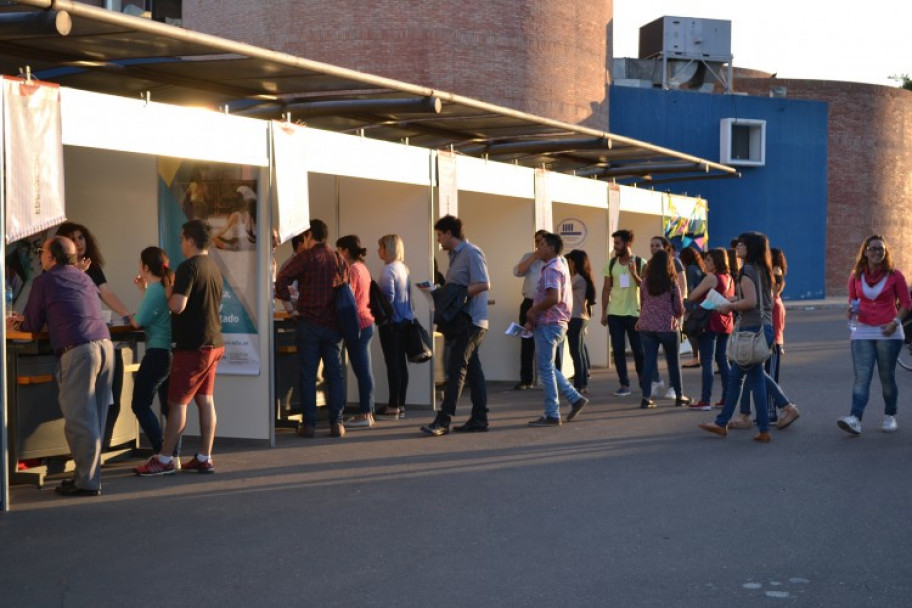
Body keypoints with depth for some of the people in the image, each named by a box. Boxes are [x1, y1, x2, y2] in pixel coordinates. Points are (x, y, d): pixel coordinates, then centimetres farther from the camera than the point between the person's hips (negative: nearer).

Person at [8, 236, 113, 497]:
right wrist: (24, 320, 38)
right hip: (105, 343, 7)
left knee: (79, 419, -3)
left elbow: (33, 325, 11)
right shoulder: (84, 278, 25)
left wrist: (16, 323, 34)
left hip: (77, 350, -7)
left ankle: (87, 482, -3)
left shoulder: (44, 281, 5)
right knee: (95, 417, 11)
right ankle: (88, 473, 17)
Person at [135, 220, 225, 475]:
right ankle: (204, 458, 12)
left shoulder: (188, 267, -14)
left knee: (177, 403, -3)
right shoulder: (214, 268, 14)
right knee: (205, 400, 10)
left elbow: (178, 305, -23)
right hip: (214, 343, 9)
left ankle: (164, 460, 1)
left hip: (193, 346, -8)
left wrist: (169, 294, -3)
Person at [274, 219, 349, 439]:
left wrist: (288, 305, -6)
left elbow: (282, 279, -14)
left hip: (309, 323, -3)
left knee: (308, 375, 3)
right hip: (333, 324, 3)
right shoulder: (340, 260, 8)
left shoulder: (305, 257, -5)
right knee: (334, 374, 7)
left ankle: (309, 424, 3)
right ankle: (336, 423, 5)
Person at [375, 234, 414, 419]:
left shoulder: (388, 269, -13)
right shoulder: (404, 268, 13)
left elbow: (388, 296, -20)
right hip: (405, 320, 8)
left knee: (392, 364, -5)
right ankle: (400, 405, 14)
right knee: (401, 363, 10)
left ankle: (393, 407, -2)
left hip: (391, 322, -8)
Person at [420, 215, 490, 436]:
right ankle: (479, 418, 13)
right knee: (472, 368, 10)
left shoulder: (471, 253, -10)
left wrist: (458, 293, -21)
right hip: (461, 319, 10)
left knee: (456, 368, -12)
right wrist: (437, 291, 4)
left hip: (471, 320, -10)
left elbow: (483, 284, -18)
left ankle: (443, 420, -14)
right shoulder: (456, 255, 19)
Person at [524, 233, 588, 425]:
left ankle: (552, 415, 1)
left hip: (548, 324, -10)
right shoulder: (560, 266, 17)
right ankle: (575, 398, 16)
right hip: (557, 323, 10)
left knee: (545, 369, -3)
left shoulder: (551, 269, -15)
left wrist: (532, 311, -15)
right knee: (547, 367, 18)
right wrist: (534, 318, 13)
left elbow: (553, 298, -28)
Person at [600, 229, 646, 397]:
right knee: (618, 349, 1)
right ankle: (624, 384, 7)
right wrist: (604, 312, 3)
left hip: (634, 313, -2)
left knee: (638, 349, 4)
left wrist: (634, 274, -19)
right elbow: (606, 289, 7)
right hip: (615, 313, 2)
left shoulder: (640, 263, -3)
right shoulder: (611, 264, 5)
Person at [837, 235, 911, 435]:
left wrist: (896, 322, -13)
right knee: (861, 377, -9)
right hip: (862, 332, 2)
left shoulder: (894, 275, 0)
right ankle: (855, 419, -19)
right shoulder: (856, 276, 6)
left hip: (888, 332, -2)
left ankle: (890, 416, 24)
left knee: (887, 377, 6)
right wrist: (851, 310, -5)